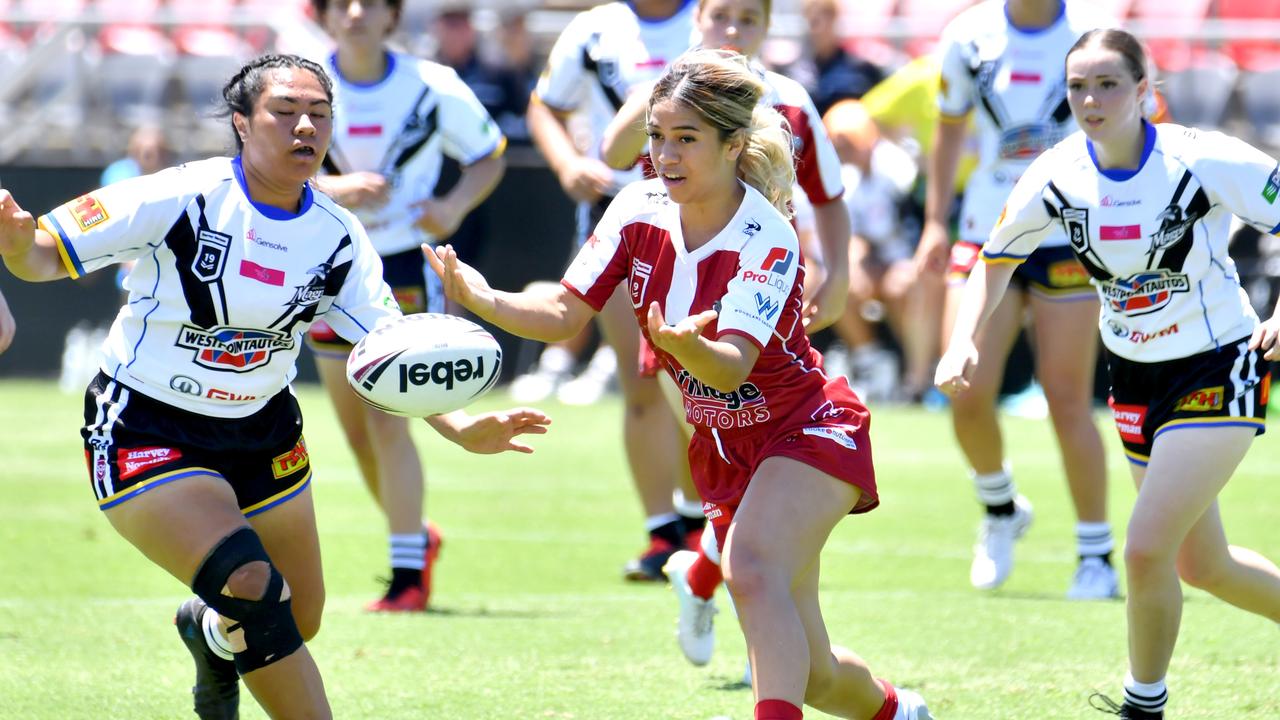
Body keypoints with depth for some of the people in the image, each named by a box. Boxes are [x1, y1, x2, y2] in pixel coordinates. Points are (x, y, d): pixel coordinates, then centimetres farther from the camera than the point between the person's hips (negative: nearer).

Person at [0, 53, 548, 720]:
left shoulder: (339, 238, -6)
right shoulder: (182, 198, -20)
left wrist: (458, 427, -20)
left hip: (260, 432, 6)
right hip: (146, 434, -6)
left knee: (298, 622, 14)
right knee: (253, 588, -25)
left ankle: (211, 630, 49)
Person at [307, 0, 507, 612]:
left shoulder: (433, 89, -8)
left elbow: (489, 156, 6)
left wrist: (456, 205, -14)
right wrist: (338, 188, -32)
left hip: (405, 267, -3)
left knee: (386, 418, -15)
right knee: (357, 432, 10)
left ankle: (408, 575, -11)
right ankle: (417, 536, 34)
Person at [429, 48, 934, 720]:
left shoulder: (768, 242, -25)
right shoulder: (639, 211, -9)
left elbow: (733, 365, -36)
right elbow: (566, 310, -10)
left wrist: (686, 344, -58)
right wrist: (484, 300, -28)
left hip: (809, 432, -6)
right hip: (724, 448, 6)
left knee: (752, 568, -35)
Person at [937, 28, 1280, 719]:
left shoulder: (1203, 161, -22)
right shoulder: (1057, 177, -8)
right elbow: (997, 258, 8)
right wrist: (963, 339, -8)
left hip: (1218, 371, -6)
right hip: (1136, 377, 6)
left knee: (1146, 548, -16)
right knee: (1204, 565, 15)